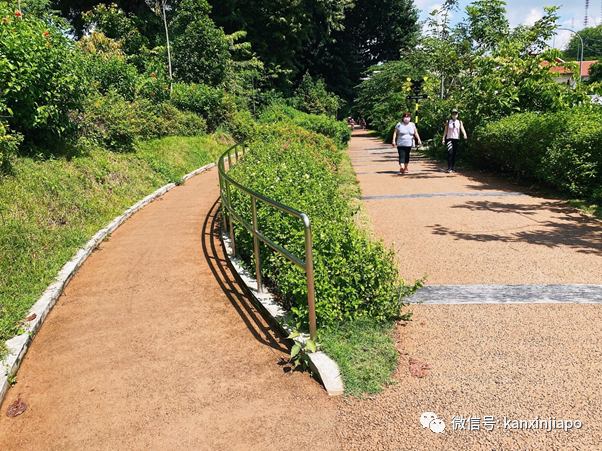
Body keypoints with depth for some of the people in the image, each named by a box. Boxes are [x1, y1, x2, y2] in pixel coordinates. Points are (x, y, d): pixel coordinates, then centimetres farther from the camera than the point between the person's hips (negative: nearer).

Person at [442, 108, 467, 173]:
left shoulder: (459, 122, 9)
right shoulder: (448, 121, 7)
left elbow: (462, 128, -5)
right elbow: (445, 130, 6)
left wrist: (464, 134, -24)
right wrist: (443, 139, -2)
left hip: (456, 139, 2)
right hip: (449, 139, -2)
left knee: (455, 154, 4)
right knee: (450, 152, -17)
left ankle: (453, 167, 12)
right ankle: (449, 168, -17)